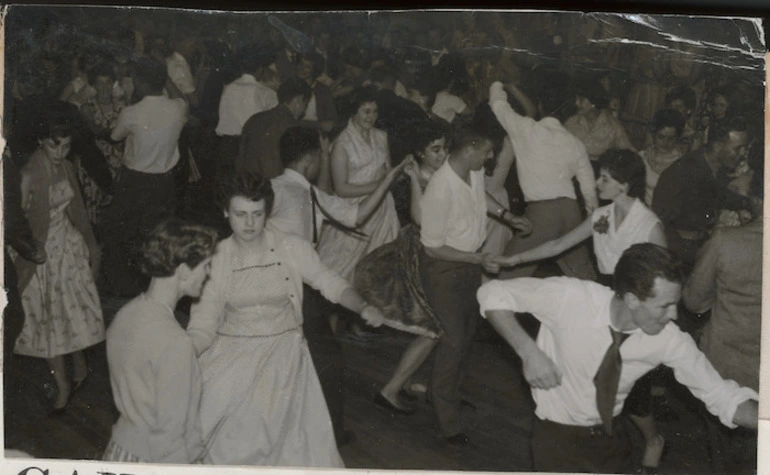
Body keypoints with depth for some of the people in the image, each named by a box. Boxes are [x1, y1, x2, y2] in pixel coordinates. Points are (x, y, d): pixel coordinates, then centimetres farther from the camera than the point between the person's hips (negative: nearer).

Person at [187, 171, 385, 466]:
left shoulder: (292, 248, -2)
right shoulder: (215, 259, -1)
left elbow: (329, 283, 7)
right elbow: (203, 325, -1)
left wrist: (363, 307, -12)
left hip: (282, 347, -1)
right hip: (231, 350, 1)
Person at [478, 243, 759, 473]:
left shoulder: (668, 339, -20)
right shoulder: (569, 297, -29)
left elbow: (721, 395, -12)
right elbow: (494, 293, -19)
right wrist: (529, 352, -30)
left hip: (611, 434, 3)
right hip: (557, 436, -3)